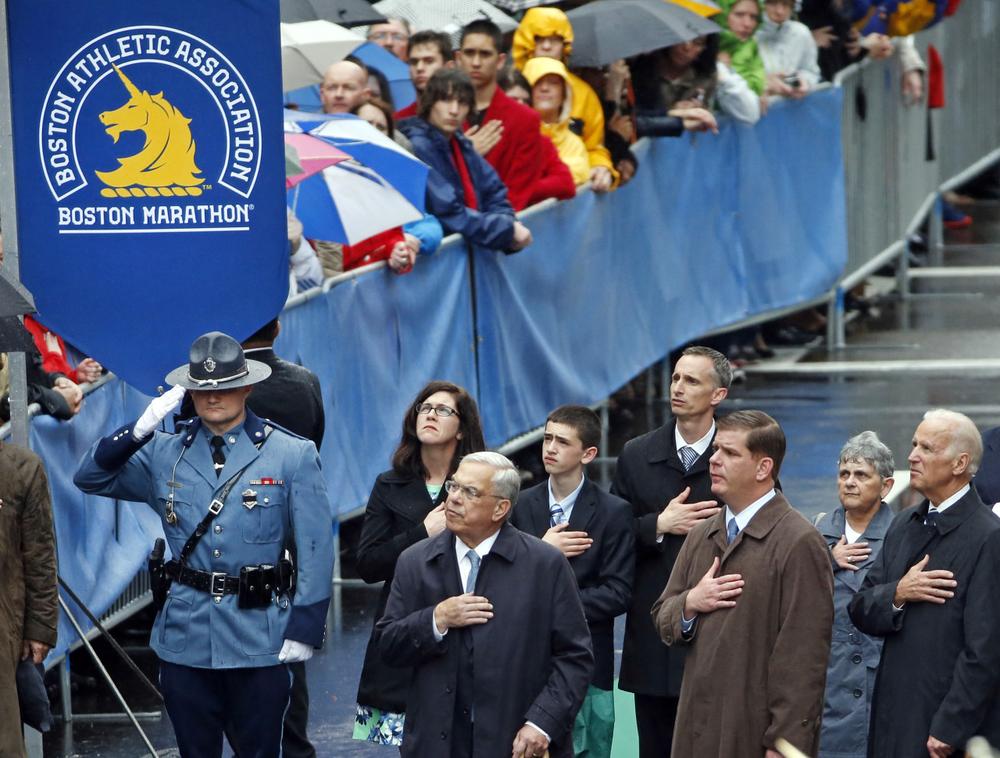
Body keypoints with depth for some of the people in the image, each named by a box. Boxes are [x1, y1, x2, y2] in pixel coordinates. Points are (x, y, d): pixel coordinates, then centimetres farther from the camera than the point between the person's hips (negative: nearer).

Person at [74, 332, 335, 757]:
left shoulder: (292, 455, -2)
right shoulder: (164, 454, 6)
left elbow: (315, 550, -4)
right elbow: (91, 478, 4)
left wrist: (304, 629, -10)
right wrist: (138, 432, -11)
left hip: (259, 639, -3)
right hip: (185, 637, 3)